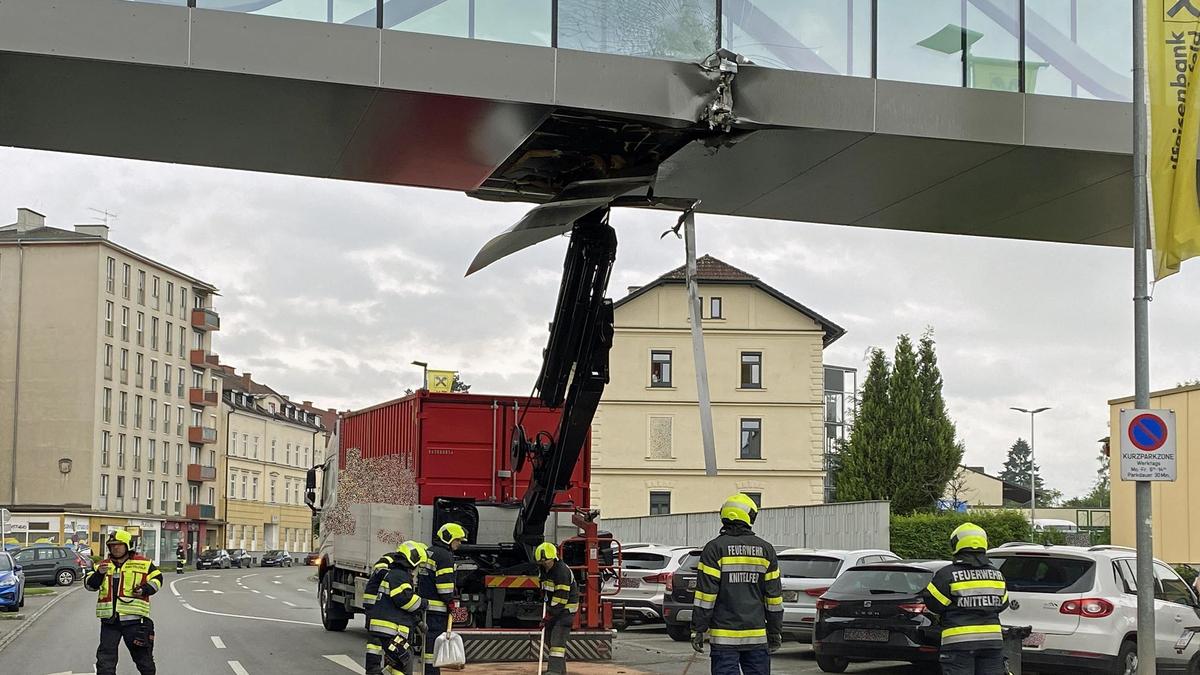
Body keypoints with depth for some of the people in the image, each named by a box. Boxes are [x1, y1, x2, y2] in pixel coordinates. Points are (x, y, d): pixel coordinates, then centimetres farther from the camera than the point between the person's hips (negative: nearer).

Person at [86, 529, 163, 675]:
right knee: (105, 658, 3)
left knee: (143, 656, 8)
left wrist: (145, 589, -8)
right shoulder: (103, 565, 13)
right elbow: (90, 585, 7)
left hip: (134, 619, -3)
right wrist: (99, 574, -13)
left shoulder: (143, 563, 4)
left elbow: (157, 578, 10)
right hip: (109, 620, 3)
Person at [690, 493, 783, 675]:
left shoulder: (715, 549, -5)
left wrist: (698, 630, -3)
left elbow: (706, 594, -9)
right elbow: (774, 597, 8)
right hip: (757, 635, 3)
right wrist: (775, 633, 15)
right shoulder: (766, 550, 6)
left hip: (724, 637, -3)